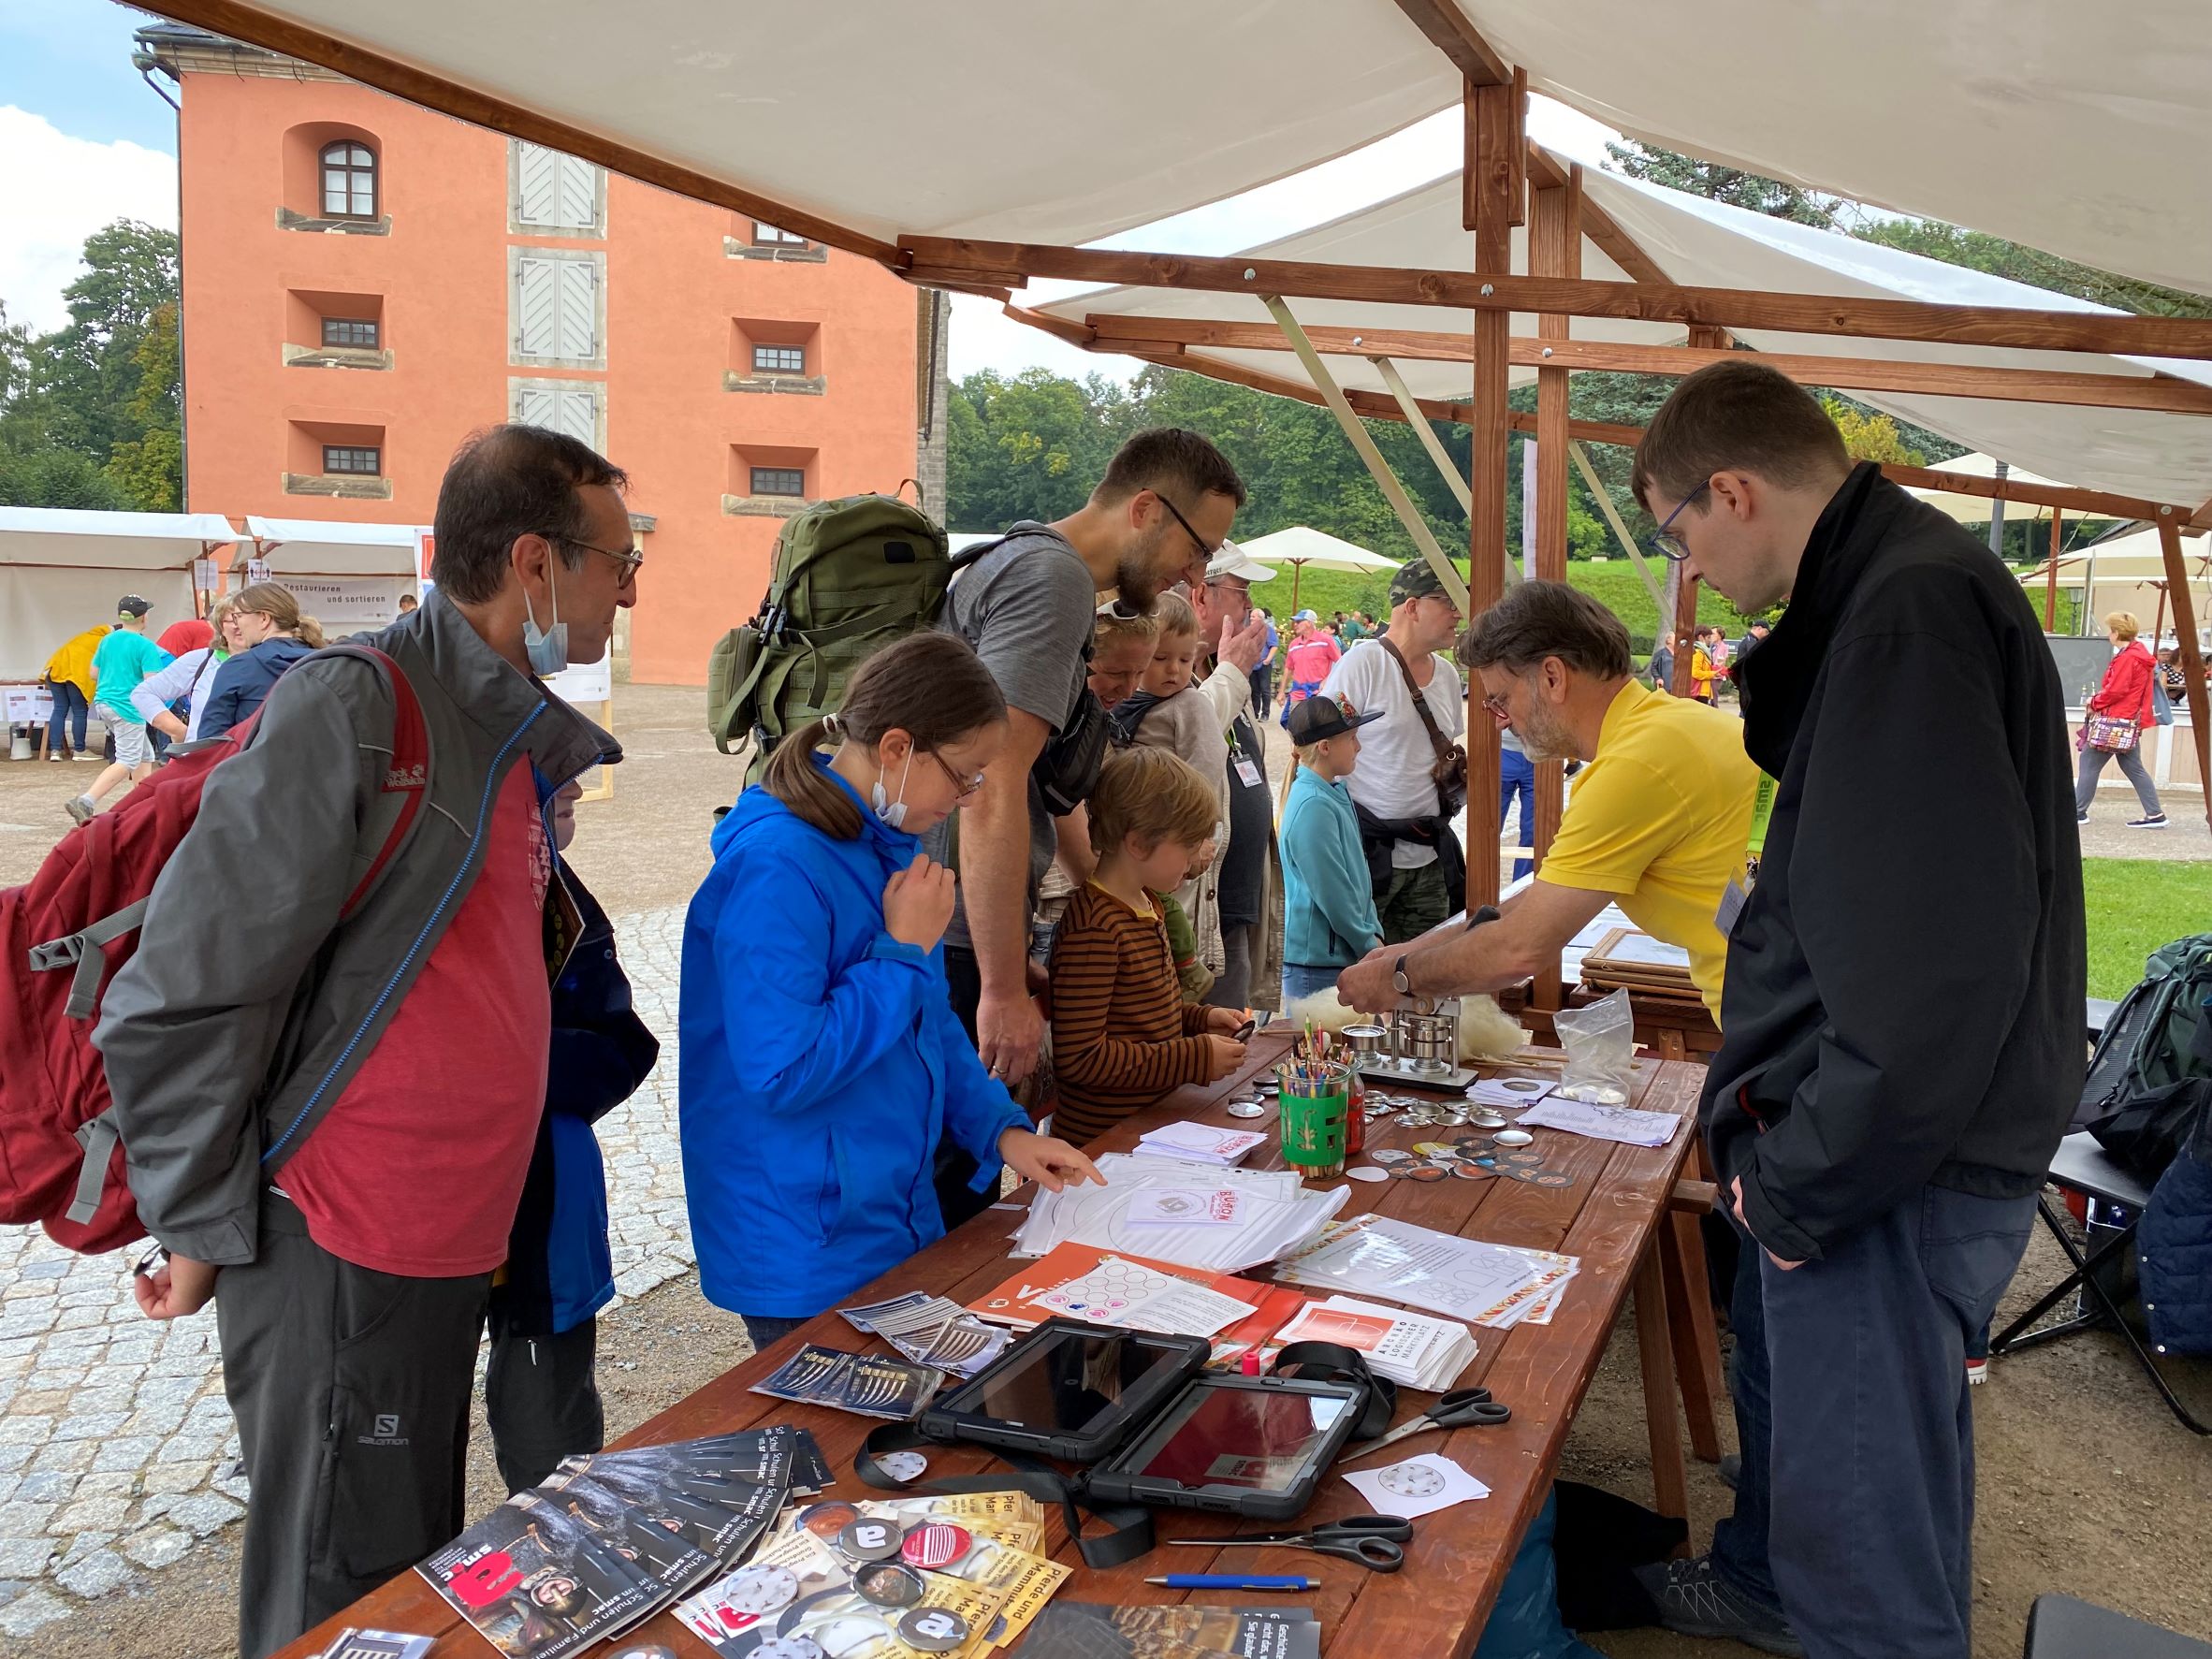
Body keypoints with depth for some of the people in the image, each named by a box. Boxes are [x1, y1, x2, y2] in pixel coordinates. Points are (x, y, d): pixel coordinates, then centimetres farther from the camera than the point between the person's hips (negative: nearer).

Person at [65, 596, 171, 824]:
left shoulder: (107, 640, 8)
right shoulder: (146, 646, -12)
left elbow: (94, 674, 15)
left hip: (103, 702, 8)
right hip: (127, 707, -8)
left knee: (144, 756, 18)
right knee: (127, 762, -5)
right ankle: (85, 802, -18)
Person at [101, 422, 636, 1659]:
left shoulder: (521, 741, 9)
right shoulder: (353, 710, -18)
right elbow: (173, 1004, -16)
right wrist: (207, 1232, -9)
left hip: (452, 1243, 8)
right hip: (340, 1261, -8)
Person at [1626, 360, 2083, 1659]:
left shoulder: (1913, 606, -22)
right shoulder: (1894, 587, 11)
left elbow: (1941, 954, -29)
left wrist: (1802, 1188, -20)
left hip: (1900, 1163, -11)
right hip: (1864, 1146, 11)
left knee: (1866, 1537, 2)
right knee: (1784, 1379, 30)